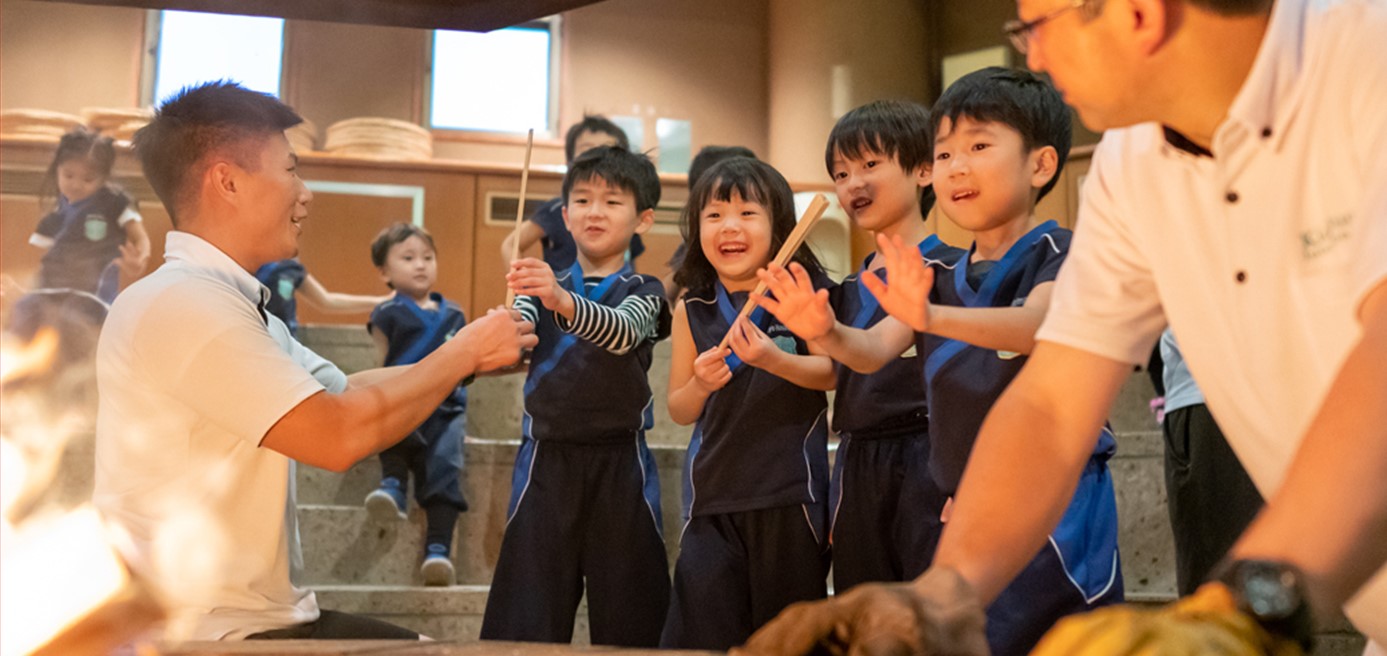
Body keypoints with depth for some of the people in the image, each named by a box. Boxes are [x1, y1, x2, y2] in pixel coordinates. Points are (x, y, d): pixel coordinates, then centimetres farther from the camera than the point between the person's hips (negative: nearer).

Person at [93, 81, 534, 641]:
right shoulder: (179, 302, -19)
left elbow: (343, 391, 18)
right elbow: (339, 434, -23)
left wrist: (470, 356, 7)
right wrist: (463, 353, -10)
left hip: (257, 616, 9)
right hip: (211, 634, -9)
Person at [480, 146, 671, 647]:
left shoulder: (643, 291, 4)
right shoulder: (543, 287, 13)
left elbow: (621, 333, -19)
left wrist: (563, 301, -39)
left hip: (619, 460, -2)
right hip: (546, 459, 2)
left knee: (628, 621, 2)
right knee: (526, 622, 0)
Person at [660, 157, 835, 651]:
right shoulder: (693, 310, 5)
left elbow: (828, 373, -10)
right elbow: (679, 411, 9)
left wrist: (772, 359, -27)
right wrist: (699, 385, -12)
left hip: (788, 488, -2)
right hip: (713, 489, 2)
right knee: (702, 629, -2)